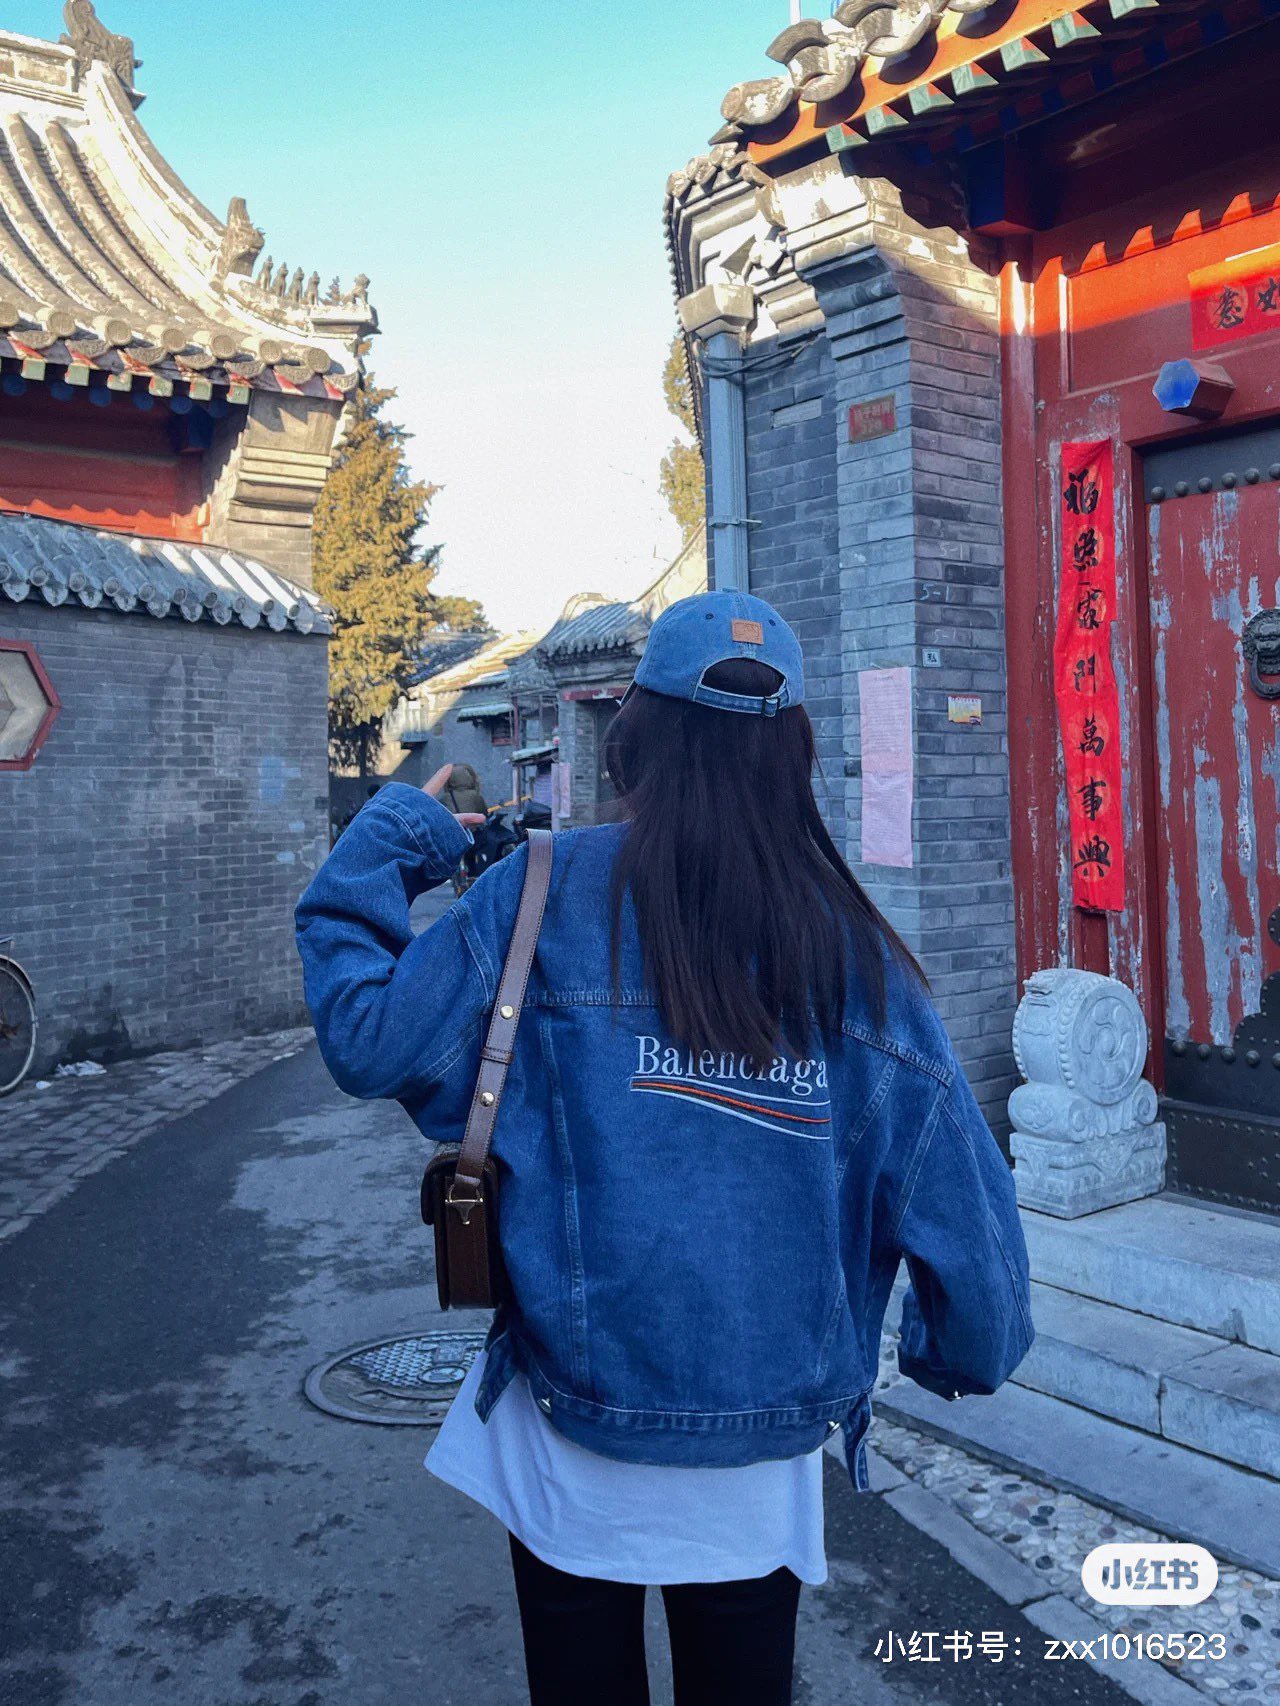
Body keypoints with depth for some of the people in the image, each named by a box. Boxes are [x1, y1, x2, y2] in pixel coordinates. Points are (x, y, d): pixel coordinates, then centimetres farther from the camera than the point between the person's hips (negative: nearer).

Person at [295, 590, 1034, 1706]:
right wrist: (968, 1353, 13)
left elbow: (374, 1043, -12)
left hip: (576, 1433, -1)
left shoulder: (550, 893, -14)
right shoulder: (859, 952, -7)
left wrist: (388, 839, 1)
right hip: (768, 1458, 2)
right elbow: (955, 1195, -5)